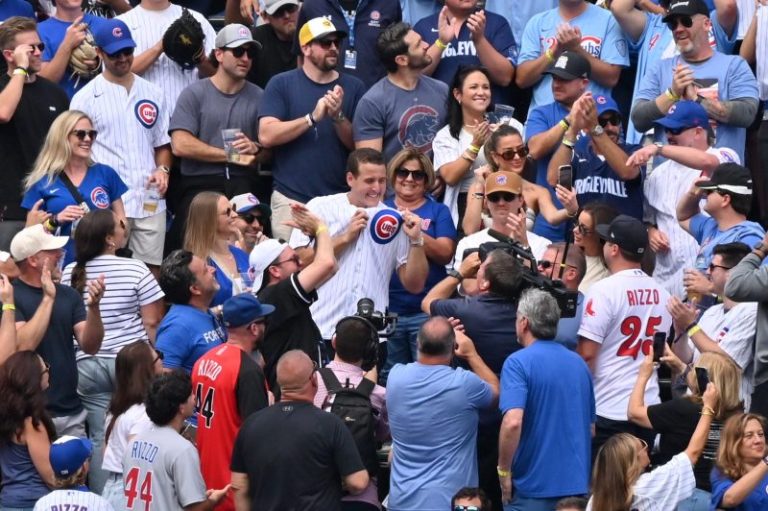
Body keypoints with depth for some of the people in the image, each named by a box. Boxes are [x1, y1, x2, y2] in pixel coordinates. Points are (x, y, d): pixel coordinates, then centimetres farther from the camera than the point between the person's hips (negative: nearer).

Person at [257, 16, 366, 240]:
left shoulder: (353, 87, 7)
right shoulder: (281, 84, 3)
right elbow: (266, 136, -8)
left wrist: (338, 117, -14)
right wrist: (313, 118, -17)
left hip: (339, 199, 1)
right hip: (291, 198, -1)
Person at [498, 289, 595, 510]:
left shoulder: (518, 363, -10)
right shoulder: (579, 363, 10)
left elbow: (513, 423, -23)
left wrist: (504, 471, -12)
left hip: (533, 488, -6)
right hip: (577, 484, 6)